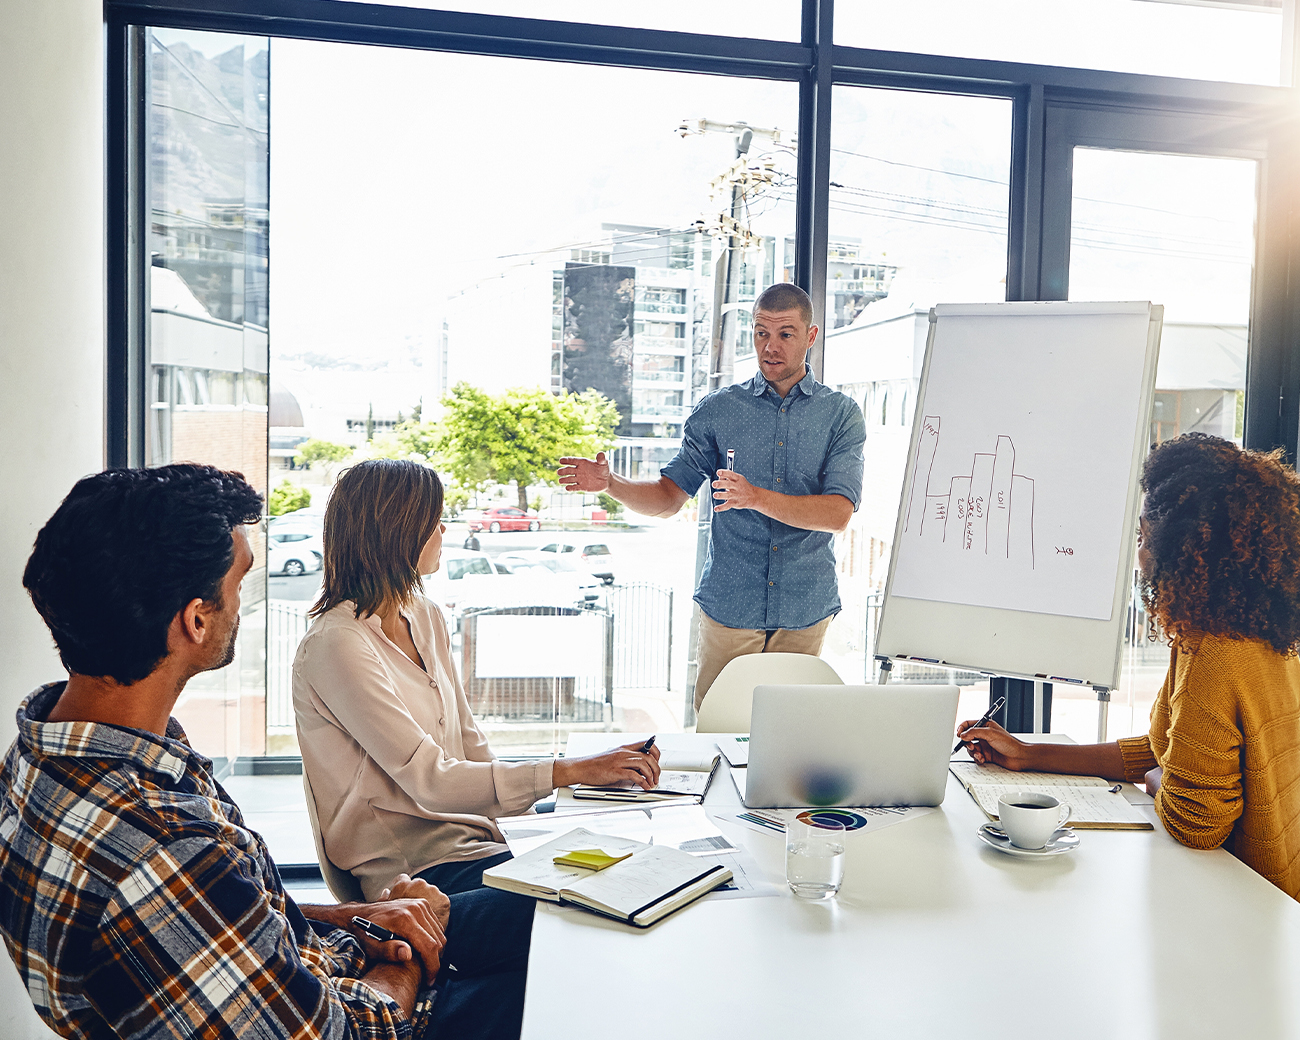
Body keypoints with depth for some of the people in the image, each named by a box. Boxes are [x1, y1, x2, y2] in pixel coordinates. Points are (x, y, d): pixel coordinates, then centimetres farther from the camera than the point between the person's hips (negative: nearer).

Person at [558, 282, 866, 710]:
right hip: (729, 607, 0)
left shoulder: (842, 414, 1)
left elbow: (838, 512, -12)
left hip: (806, 610, 0)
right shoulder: (717, 411, 3)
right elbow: (667, 497, 2)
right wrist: (609, 483, -17)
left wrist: (757, 497, -25)